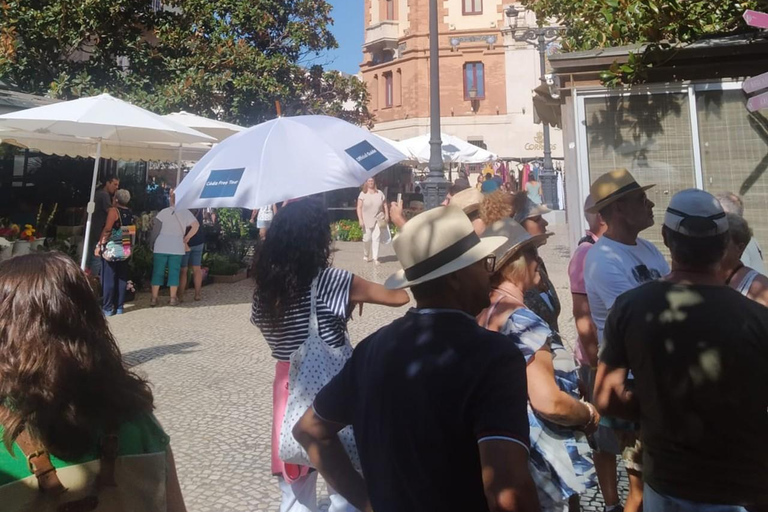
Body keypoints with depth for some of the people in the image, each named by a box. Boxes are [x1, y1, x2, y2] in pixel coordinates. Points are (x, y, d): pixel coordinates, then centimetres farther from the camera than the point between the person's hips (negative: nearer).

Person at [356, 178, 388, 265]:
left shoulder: (380, 193, 6)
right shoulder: (363, 194, -1)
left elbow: (385, 205, 10)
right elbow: (359, 207, -5)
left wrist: (387, 215, -1)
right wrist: (360, 219, -13)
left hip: (378, 219, 1)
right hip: (367, 220, -1)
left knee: (376, 238, -5)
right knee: (367, 238, 1)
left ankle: (375, 258, -3)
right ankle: (366, 255, 24)